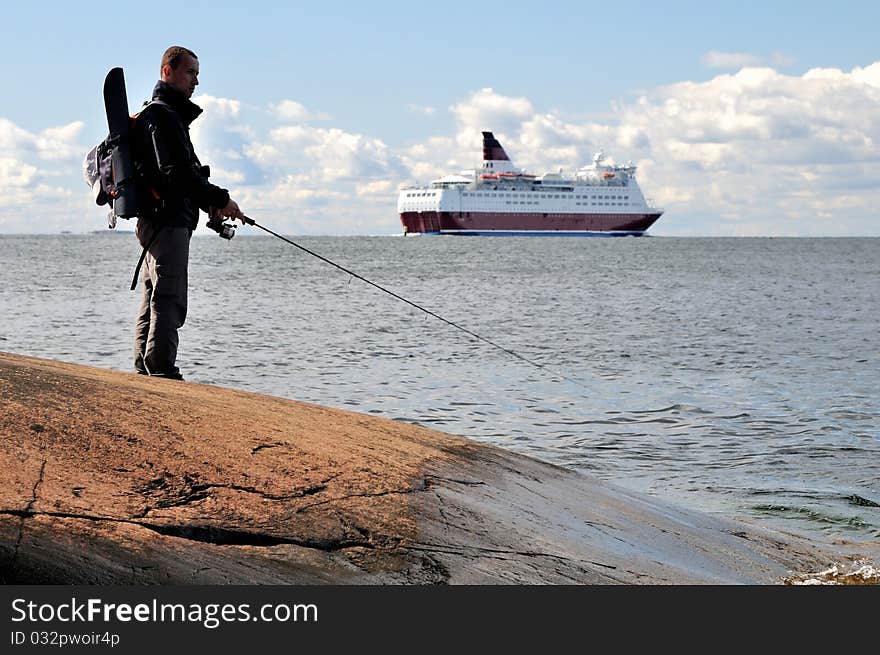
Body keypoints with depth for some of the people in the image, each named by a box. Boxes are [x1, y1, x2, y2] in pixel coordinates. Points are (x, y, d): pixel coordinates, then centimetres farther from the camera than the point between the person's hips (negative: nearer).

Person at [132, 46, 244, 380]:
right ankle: (162, 370, -16)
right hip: (167, 220, -11)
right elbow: (177, 172, -22)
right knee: (169, 300, -13)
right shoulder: (162, 115, -10)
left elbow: (185, 172, 27)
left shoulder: (169, 114, 25)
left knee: (153, 300, 11)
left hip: (157, 222, 11)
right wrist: (219, 199, -19)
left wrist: (210, 206, 15)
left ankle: (144, 371, 14)